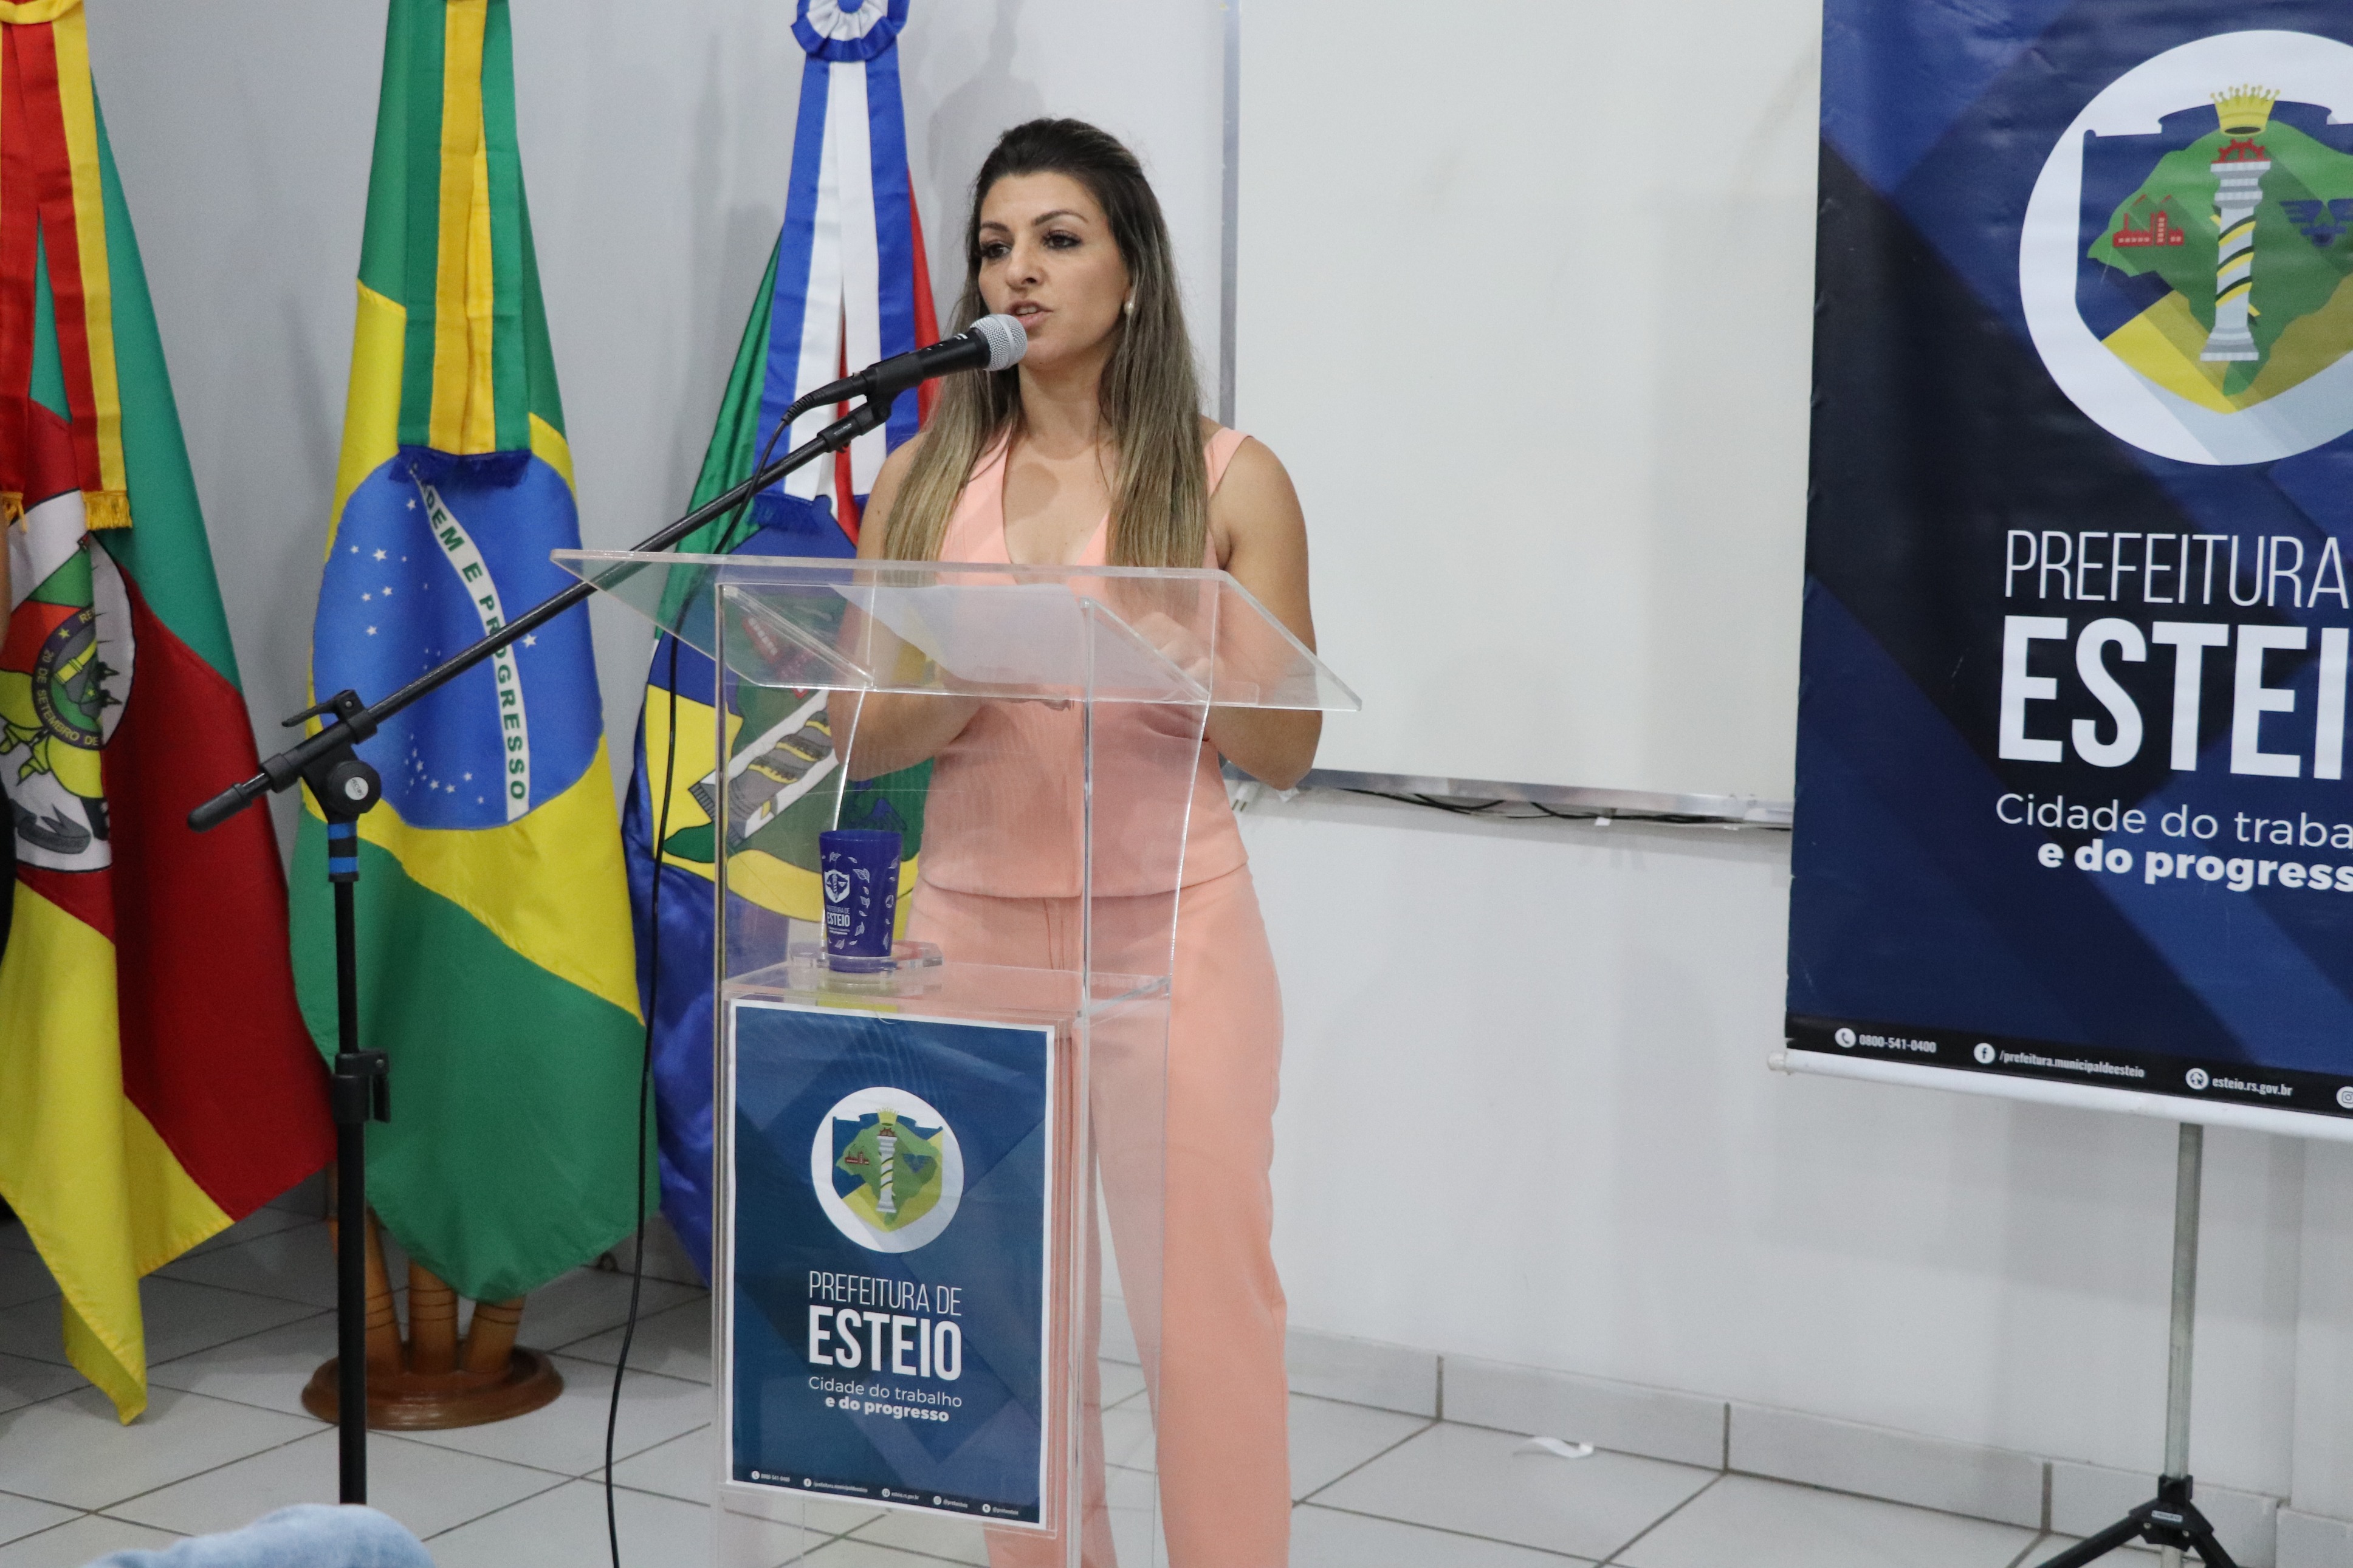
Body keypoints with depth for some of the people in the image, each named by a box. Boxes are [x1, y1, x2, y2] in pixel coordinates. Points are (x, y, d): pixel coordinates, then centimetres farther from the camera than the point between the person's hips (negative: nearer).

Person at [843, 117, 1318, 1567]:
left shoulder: (1230, 480, 0)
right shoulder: (922, 480, 7)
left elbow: (1284, 750, -1)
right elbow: (861, 740, 3)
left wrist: (1158, 654, -18)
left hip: (1171, 930, -2)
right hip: (974, 925, 2)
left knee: (1204, 1300, -3)